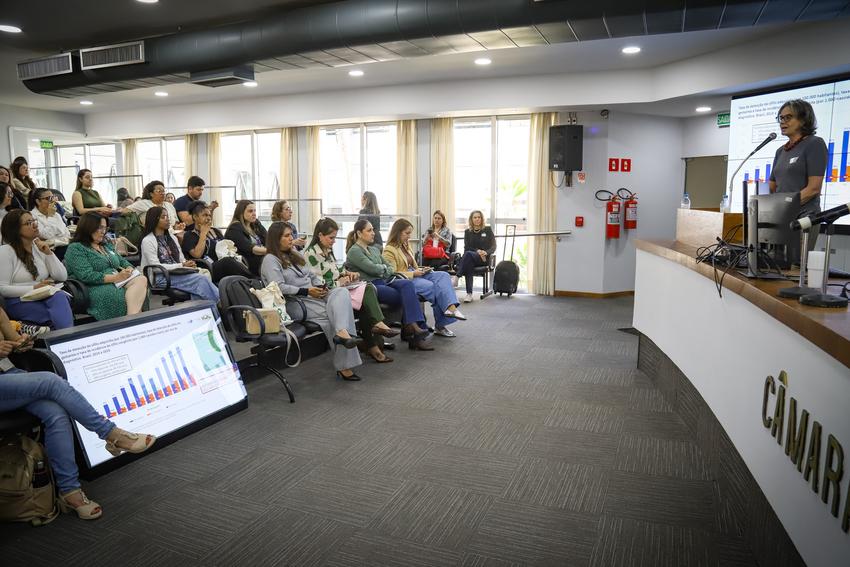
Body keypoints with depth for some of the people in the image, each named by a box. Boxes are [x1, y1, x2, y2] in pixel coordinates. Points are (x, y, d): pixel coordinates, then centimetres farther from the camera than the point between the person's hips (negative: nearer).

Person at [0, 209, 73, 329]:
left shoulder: (40, 247, 13)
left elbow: (62, 277, 6)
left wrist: (48, 253, -3)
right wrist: (33, 288, -20)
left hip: (45, 298, 4)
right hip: (19, 303, -4)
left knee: (60, 296, -33)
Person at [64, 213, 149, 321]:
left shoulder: (106, 245, 24)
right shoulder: (75, 249, -1)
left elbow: (123, 262, 25)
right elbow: (86, 276, -14)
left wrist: (129, 269, -1)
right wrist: (115, 278, -22)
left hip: (118, 283, 7)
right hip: (97, 289, -7)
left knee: (142, 280, -28)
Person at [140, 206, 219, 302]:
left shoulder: (172, 237, 21)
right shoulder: (147, 241, -1)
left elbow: (181, 259, 19)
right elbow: (156, 266, -10)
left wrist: (188, 264, -6)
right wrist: (181, 265, -17)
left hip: (177, 273, 6)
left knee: (201, 277, -31)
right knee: (201, 279, -29)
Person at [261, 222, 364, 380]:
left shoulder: (294, 255, 27)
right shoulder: (270, 260, 1)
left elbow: (312, 276, 27)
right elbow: (279, 287, -14)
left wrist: (320, 286, 3)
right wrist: (306, 291, -18)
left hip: (314, 295, 7)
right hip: (294, 302, -7)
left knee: (342, 292, -26)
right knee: (329, 313, -30)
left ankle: (342, 332, -51)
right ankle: (344, 365, -35)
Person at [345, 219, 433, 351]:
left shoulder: (374, 249, 24)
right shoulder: (354, 251, -2)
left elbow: (390, 268, 21)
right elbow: (372, 269, -14)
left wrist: (383, 270, 0)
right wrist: (384, 267, 6)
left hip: (384, 281, 7)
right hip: (370, 286, -7)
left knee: (407, 284, -24)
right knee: (408, 297, -24)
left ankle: (414, 327, -30)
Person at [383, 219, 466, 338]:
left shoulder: (406, 246, 21)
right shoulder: (389, 250, -6)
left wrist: (421, 270, 5)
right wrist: (413, 273, -15)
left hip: (414, 275, 8)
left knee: (443, 275, -17)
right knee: (434, 286, -28)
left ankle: (451, 307, -33)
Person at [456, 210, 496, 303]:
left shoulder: (487, 230, 10)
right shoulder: (467, 232, 16)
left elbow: (493, 247, 4)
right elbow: (467, 247, 6)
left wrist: (485, 252, -17)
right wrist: (477, 251, -13)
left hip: (484, 258, -2)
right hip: (471, 258, 2)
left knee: (468, 254, -34)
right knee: (468, 263, -36)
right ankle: (469, 294, -42)